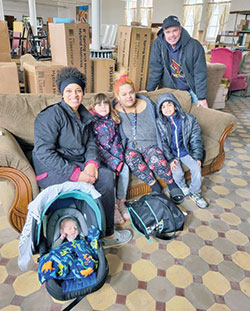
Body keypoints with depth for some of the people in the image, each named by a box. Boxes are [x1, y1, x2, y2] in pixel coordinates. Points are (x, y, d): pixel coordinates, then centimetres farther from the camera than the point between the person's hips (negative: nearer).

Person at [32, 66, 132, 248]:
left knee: (106, 175, -13)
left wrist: (92, 162, -13)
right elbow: (43, 152, -23)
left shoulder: (83, 115, 11)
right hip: (51, 170, -7)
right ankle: (105, 236, -5)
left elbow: (91, 142, 11)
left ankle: (107, 232, 0)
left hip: (77, 164, 7)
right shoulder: (52, 115, -14)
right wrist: (75, 174, -28)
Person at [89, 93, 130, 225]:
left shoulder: (112, 120, 13)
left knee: (125, 169, -19)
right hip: (101, 156, -5)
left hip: (115, 155, 5)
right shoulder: (91, 121, -4)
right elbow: (94, 145, -12)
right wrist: (113, 161, -17)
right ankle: (113, 207, -13)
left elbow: (117, 140, 14)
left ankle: (121, 202, -5)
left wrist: (120, 157, -2)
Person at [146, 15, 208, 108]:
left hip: (192, 88, -1)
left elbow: (200, 73, -18)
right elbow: (155, 69, -10)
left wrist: (201, 97, -17)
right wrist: (149, 90, -11)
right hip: (170, 88, 1)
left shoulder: (194, 46, -21)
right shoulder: (158, 44, -15)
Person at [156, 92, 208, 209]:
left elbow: (196, 139, -1)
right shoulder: (159, 123, -9)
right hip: (170, 153, -1)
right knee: (177, 173, -19)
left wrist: (197, 156, -7)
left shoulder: (189, 119, -5)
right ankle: (183, 187, 17)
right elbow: (162, 143, -9)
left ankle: (195, 193, 9)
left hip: (185, 151, 2)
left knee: (196, 168, -17)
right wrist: (170, 159, -16)